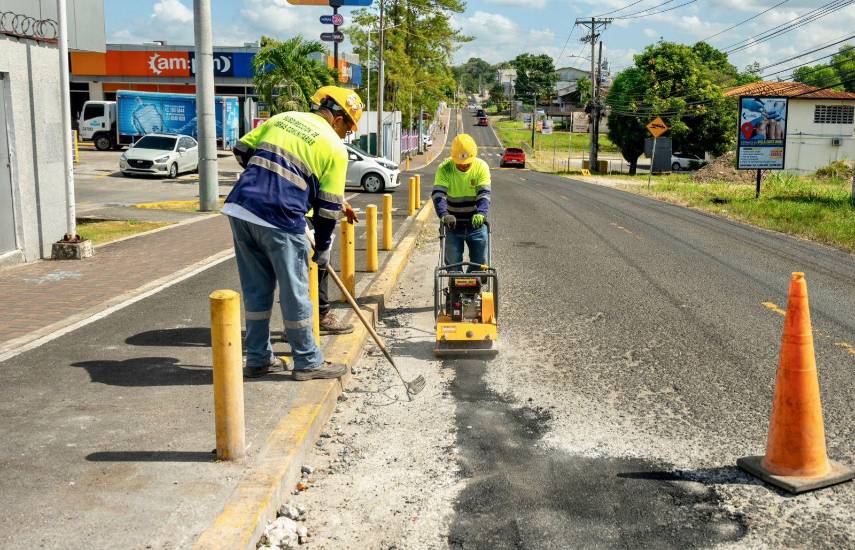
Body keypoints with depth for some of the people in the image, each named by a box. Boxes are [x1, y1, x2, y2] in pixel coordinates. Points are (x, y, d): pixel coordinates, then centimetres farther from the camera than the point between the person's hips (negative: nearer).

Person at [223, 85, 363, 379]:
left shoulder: (281, 118, 16)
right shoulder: (335, 148, 1)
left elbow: (242, 150, 21)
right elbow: (329, 207, 1)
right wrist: (322, 248, 13)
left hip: (239, 209, 6)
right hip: (281, 221, -6)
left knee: (256, 290, 16)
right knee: (295, 292, 7)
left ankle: (258, 359, 27)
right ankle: (308, 363, 20)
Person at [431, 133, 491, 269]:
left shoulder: (481, 167, -11)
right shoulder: (445, 169, -12)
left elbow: (484, 193, -20)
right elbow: (438, 194, -23)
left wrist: (481, 213, -39)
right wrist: (444, 215, -41)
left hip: (476, 223, 0)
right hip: (453, 224, 0)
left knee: (479, 263, 6)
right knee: (452, 263, 3)